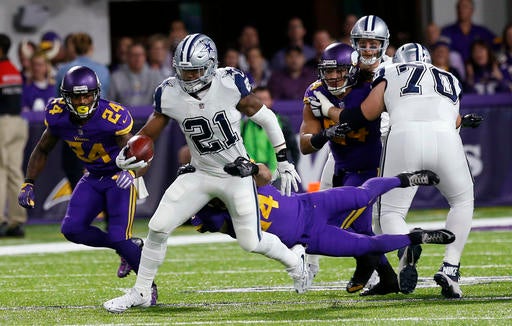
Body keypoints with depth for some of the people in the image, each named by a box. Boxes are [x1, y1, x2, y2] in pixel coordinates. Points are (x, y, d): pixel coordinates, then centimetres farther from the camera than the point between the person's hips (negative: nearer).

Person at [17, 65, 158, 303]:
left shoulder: (112, 118, -30)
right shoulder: (58, 116, -15)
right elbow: (42, 151, 3)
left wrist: (131, 173, -50)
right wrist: (28, 184, -5)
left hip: (119, 178, -5)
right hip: (93, 177, 5)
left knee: (118, 237, -16)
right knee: (72, 229, -10)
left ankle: (149, 286, 6)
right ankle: (129, 247, 11)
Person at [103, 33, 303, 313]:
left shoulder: (230, 83, -22)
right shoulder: (169, 94, -14)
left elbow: (265, 118, -9)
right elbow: (149, 133, -2)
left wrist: (284, 162, -5)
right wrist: (126, 155, -24)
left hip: (237, 174, -3)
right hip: (201, 174, 3)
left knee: (251, 242, 0)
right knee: (158, 227, -7)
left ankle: (295, 260, 33)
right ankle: (140, 293, 10)